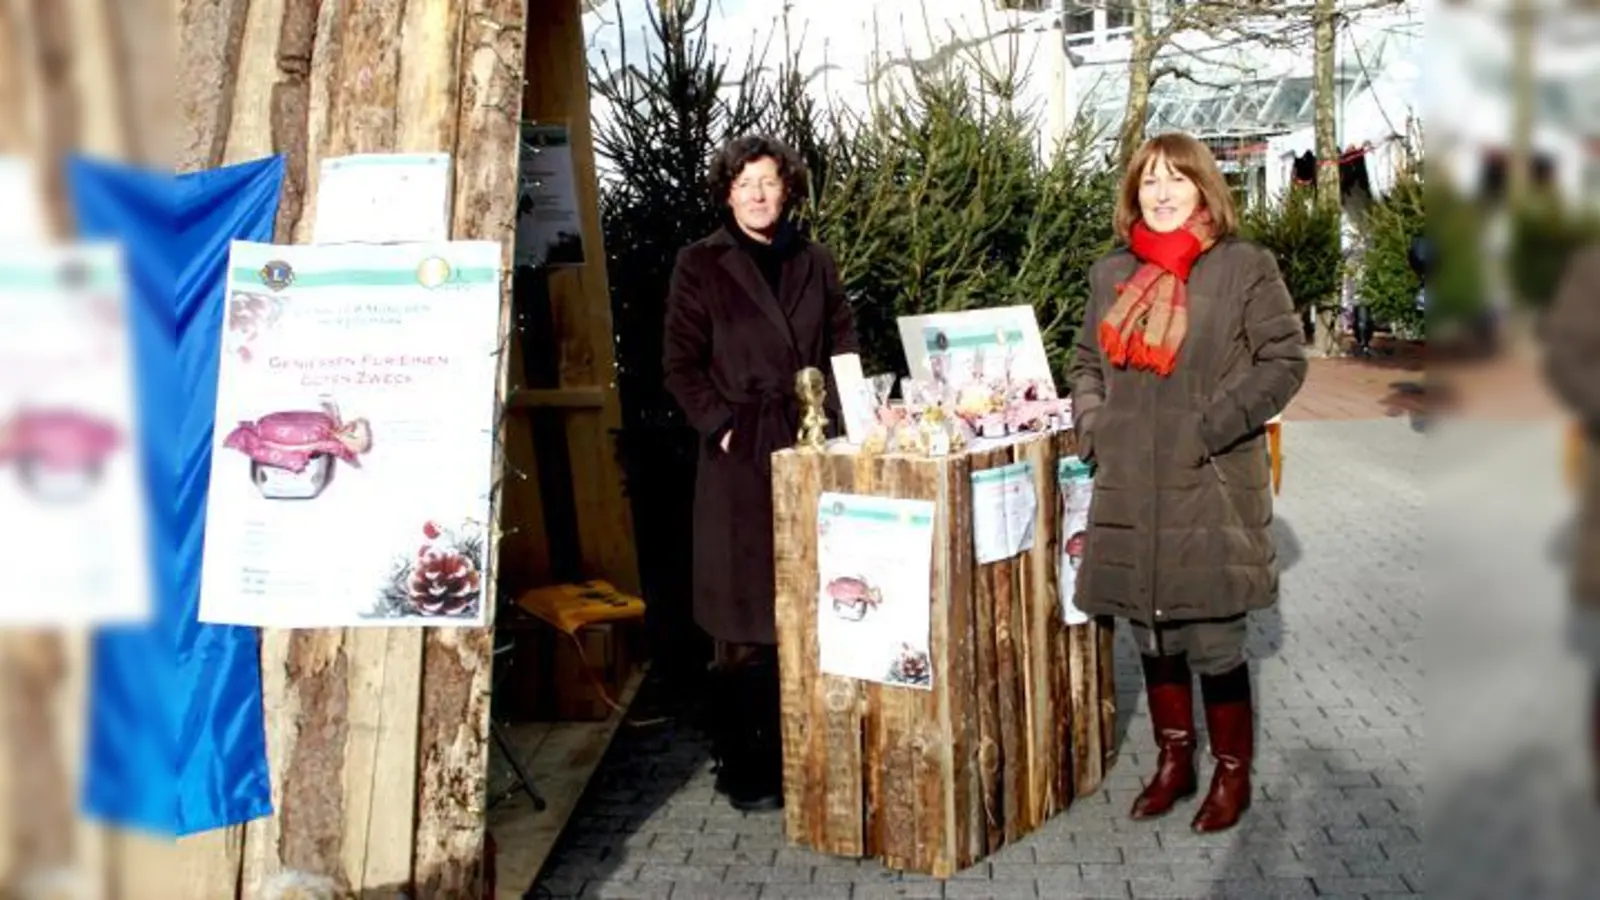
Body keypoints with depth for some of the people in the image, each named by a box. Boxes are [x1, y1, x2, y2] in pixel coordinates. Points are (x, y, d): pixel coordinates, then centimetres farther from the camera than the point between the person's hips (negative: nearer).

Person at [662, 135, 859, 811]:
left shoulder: (814, 262, 13)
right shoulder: (701, 265, 4)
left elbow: (843, 349, 14)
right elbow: (680, 363, 1)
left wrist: (833, 420, 1)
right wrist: (722, 426, -9)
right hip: (739, 456, -3)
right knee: (744, 627, 0)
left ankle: (795, 756, 19)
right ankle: (741, 769, 12)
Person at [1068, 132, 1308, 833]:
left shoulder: (1244, 267, -3)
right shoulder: (1112, 274, 11)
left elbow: (1284, 361, -5)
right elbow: (1086, 361, 19)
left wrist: (1211, 427, -13)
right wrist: (1092, 428, 3)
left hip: (1210, 493, -5)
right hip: (1130, 493, 5)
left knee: (1213, 642, 1)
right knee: (1153, 636, 14)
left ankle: (1232, 775, 21)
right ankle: (1173, 762, 32)